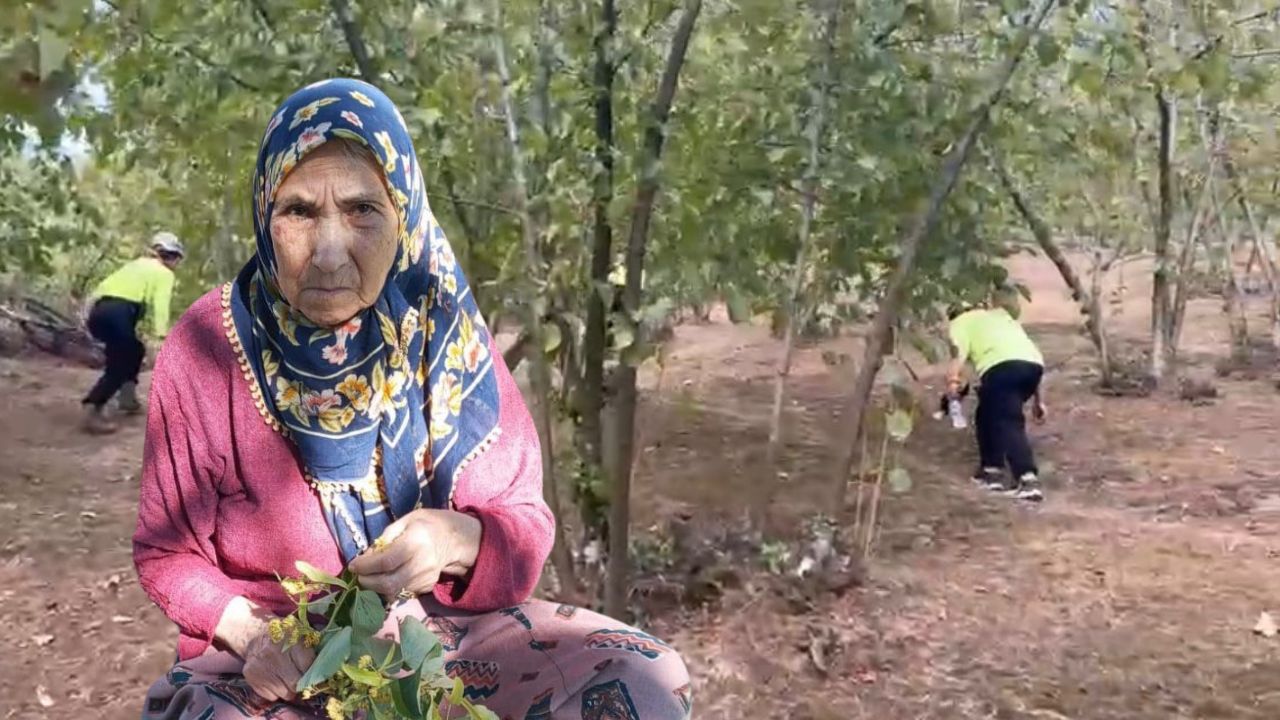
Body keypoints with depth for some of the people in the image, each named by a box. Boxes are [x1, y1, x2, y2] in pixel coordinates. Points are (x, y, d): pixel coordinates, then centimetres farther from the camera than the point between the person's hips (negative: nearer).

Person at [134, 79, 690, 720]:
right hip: (267, 657, -2)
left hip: (443, 623, 3)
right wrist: (248, 631, -21)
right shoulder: (204, 348, -13)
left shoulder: (444, 331, -8)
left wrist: (457, 540, -26)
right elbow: (168, 552, -2)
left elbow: (523, 520, -4)